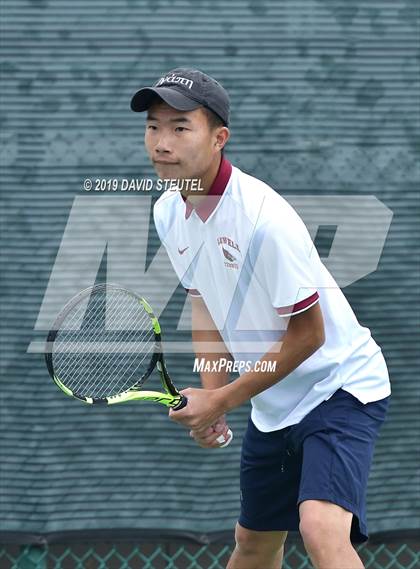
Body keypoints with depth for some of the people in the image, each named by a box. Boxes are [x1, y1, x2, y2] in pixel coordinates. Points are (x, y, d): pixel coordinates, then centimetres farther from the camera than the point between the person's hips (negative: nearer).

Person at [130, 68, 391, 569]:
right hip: (271, 403, 8)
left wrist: (222, 400, -14)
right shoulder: (168, 214, -2)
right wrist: (209, 395, 1)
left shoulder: (264, 218, -27)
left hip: (338, 387, -8)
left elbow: (307, 335, -20)